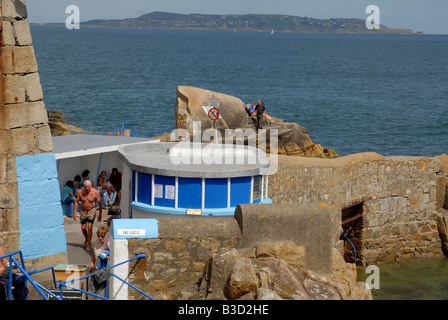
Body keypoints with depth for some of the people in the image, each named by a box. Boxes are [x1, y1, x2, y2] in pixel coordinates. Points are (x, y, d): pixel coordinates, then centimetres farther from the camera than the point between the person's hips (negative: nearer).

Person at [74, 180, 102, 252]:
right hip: (83, 211, 3)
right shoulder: (81, 192, -11)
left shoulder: (95, 192, -16)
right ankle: (86, 239, 40)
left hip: (91, 211, -3)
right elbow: (76, 202, 1)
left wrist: (100, 214, -3)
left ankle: (88, 245, -1)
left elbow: (100, 203, -7)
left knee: (89, 228, -11)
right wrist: (74, 213, 0)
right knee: (83, 228, 10)